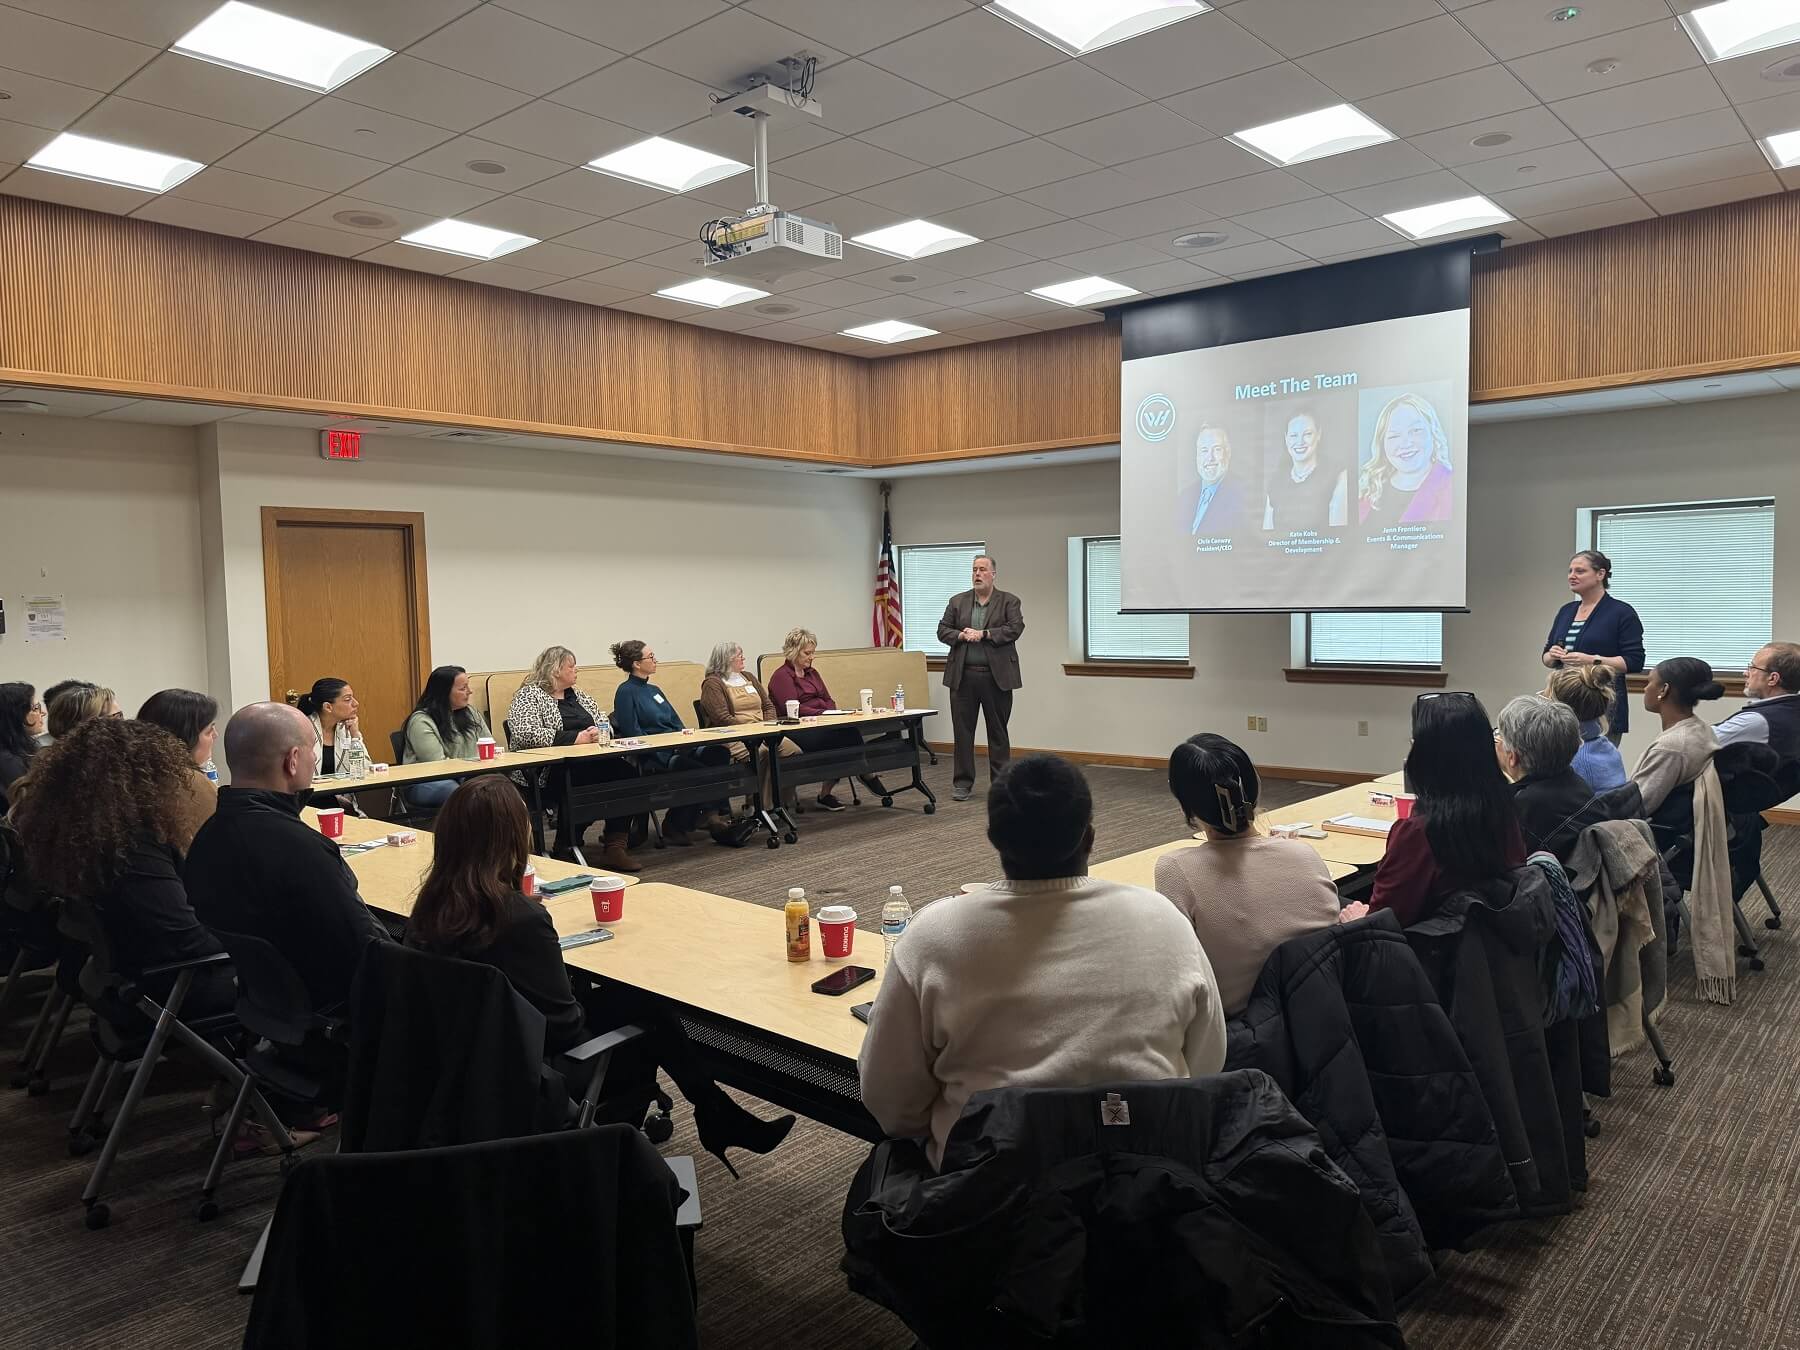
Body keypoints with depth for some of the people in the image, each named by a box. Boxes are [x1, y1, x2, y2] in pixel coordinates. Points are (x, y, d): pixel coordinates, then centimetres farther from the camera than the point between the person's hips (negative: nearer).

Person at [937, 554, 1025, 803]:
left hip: (996, 676, -2)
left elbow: (1014, 629, -9)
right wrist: (961, 635, -12)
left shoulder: (1009, 601, 4)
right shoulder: (957, 601, 11)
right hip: (963, 675, 2)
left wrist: (983, 634, -16)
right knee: (963, 730, 5)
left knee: (998, 731, 6)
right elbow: (942, 630, 7)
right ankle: (963, 782, 13)